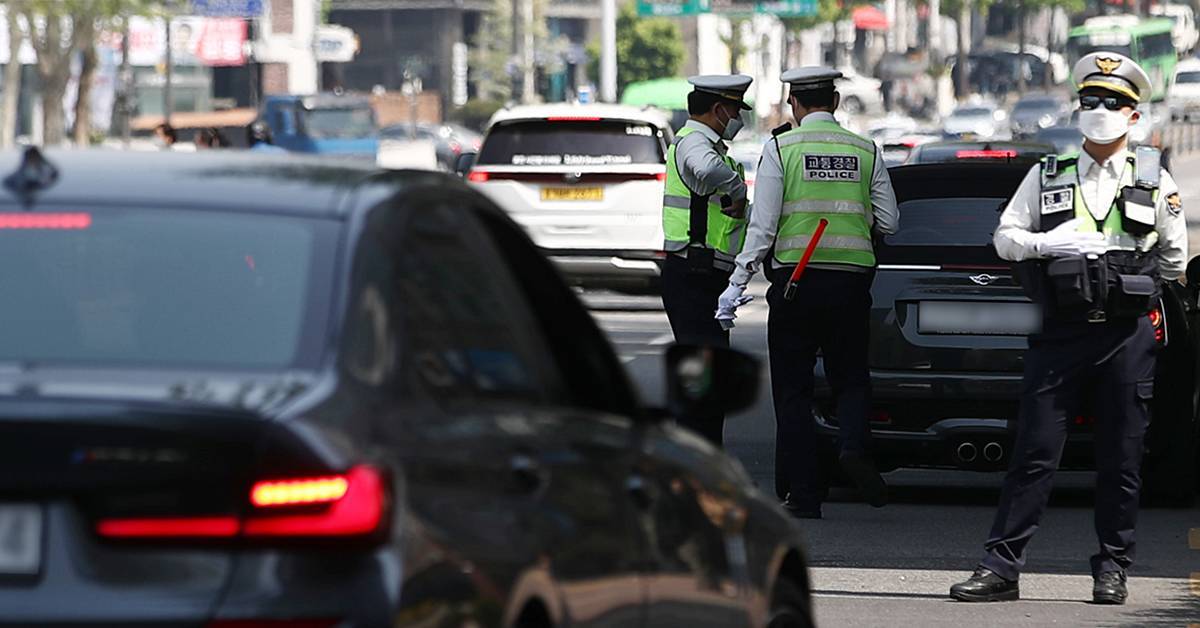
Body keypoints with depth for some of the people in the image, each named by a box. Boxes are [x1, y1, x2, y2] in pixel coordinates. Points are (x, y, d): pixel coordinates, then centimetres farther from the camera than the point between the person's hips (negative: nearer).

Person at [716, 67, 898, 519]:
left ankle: (803, 495, 3)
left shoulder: (780, 148, -3)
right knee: (850, 376, 14)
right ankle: (854, 445, -17)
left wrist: (737, 284, -5)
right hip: (851, 278, 2)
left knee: (793, 390, 5)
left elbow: (763, 226, -8)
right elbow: (888, 222, 6)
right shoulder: (865, 151, 6)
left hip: (795, 278, -2)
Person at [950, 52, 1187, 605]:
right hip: (1060, 333, 0)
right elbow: (1005, 237, 9)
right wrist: (1050, 243, -8)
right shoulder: (1047, 176, 11)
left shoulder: (1155, 181, 9)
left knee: (1121, 461, 3)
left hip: (1127, 337, 0)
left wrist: (1134, 288, 7)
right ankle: (1000, 566, -3)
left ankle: (1112, 568, 12)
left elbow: (1174, 257, 17)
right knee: (1034, 455, -3)